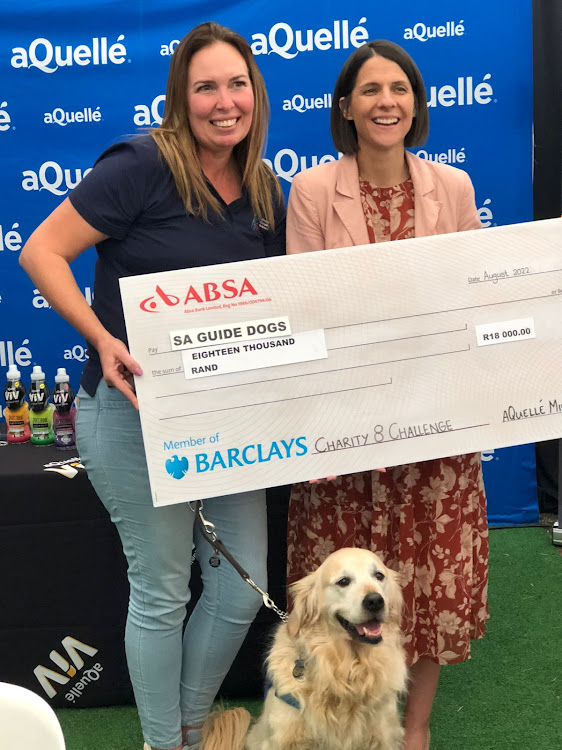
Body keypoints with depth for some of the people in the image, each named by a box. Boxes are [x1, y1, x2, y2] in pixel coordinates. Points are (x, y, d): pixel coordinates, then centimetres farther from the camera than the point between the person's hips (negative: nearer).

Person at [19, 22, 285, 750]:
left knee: (244, 588, 12)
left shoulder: (267, 192, 7)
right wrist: (103, 340, -26)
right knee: (162, 592, 5)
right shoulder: (143, 166, -13)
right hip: (136, 409, -6)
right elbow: (41, 252, -14)